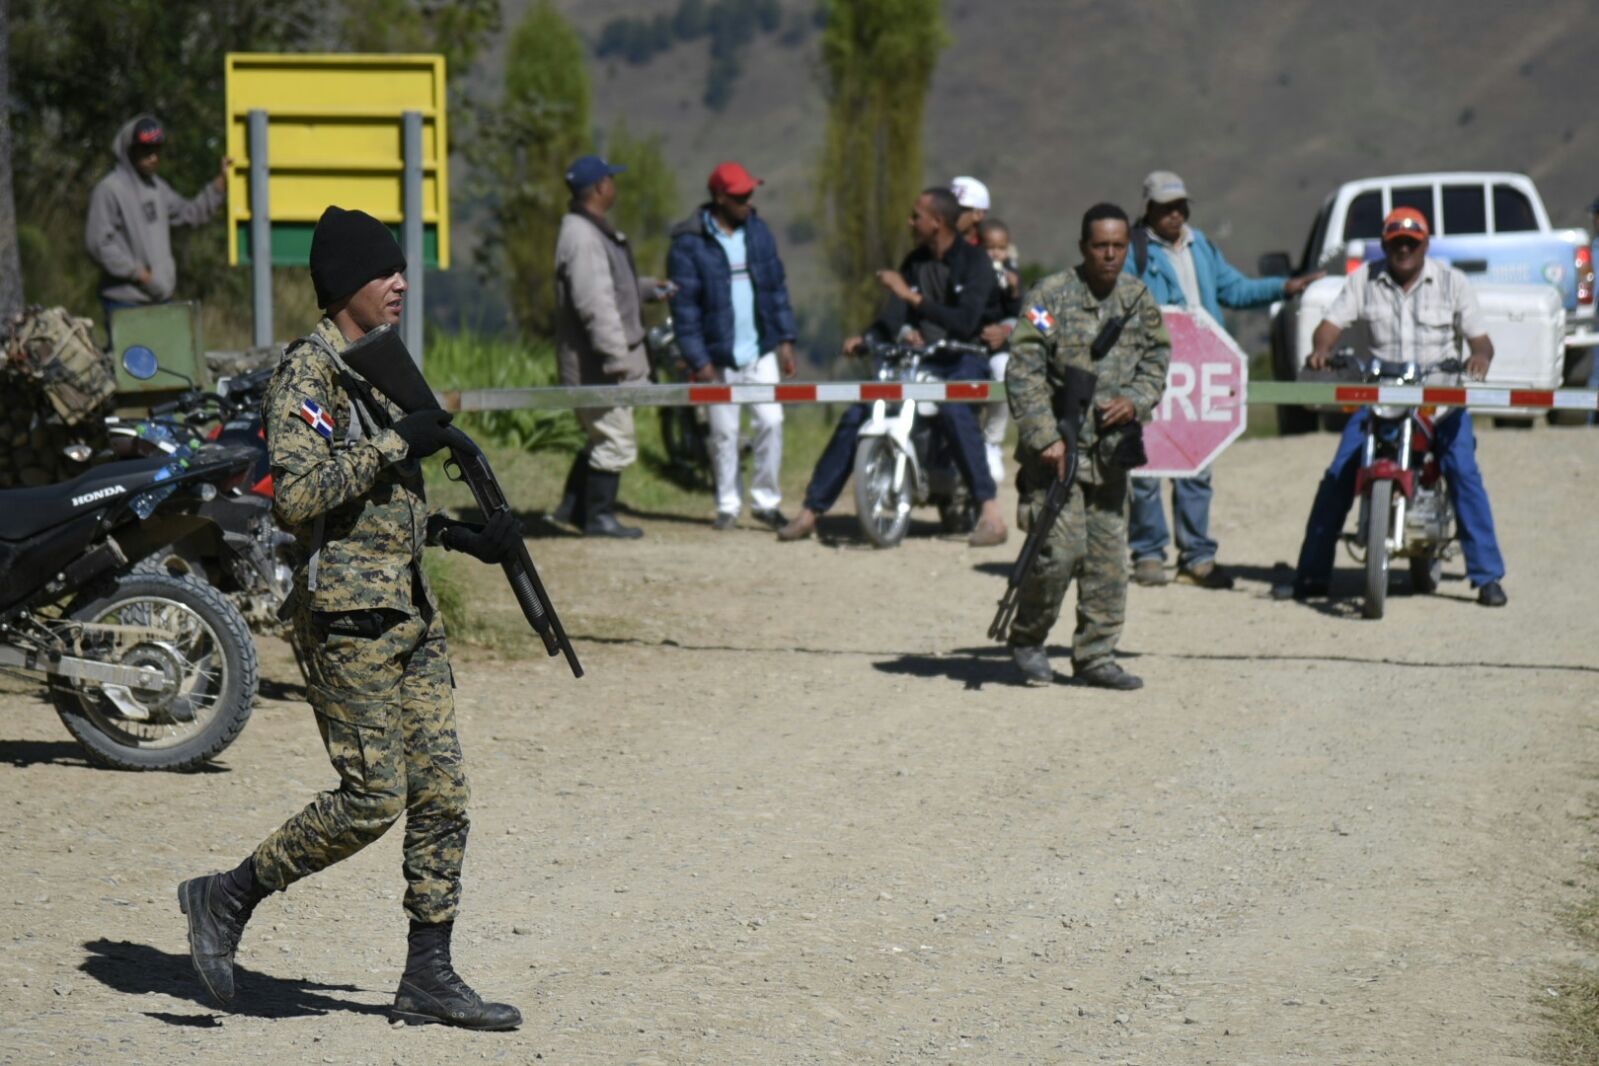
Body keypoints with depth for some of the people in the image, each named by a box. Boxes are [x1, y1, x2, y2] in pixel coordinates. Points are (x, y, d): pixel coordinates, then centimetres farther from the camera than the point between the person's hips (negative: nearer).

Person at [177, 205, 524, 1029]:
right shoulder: (308, 374, -11)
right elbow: (299, 494, -23)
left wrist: (464, 536, 11)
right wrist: (396, 444, -21)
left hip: (410, 611, 9)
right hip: (348, 612, -9)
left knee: (442, 793, 5)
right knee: (374, 797, -9)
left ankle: (428, 976, 9)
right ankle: (226, 899, 6)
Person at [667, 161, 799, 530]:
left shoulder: (758, 232, 7)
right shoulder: (689, 243, -8)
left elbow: (776, 287, 12)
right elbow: (684, 305, -9)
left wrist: (785, 339, 6)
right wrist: (698, 360, -13)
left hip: (761, 351, 3)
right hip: (719, 358, -3)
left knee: (771, 423, -5)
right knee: (724, 434, 4)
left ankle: (766, 500, 6)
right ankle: (727, 505, 15)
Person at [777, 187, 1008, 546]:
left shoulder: (973, 262, -9)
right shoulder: (915, 261, 12)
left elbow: (965, 323, -23)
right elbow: (894, 317, 3)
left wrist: (911, 297, -28)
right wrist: (865, 339, -19)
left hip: (964, 358, -6)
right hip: (920, 357, 6)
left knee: (952, 407, -39)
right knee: (856, 416, -8)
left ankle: (990, 513, -38)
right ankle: (811, 510, 1)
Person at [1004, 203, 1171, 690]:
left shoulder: (1139, 300, 8)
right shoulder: (1050, 297, -8)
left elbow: (1157, 361, 15)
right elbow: (1024, 374, -11)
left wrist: (1135, 400, -7)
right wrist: (1046, 438, -18)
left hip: (1111, 448, 5)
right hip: (1057, 448, -5)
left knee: (1109, 558, 6)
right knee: (1062, 550, -12)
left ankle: (1096, 656, 15)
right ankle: (1026, 640, 9)